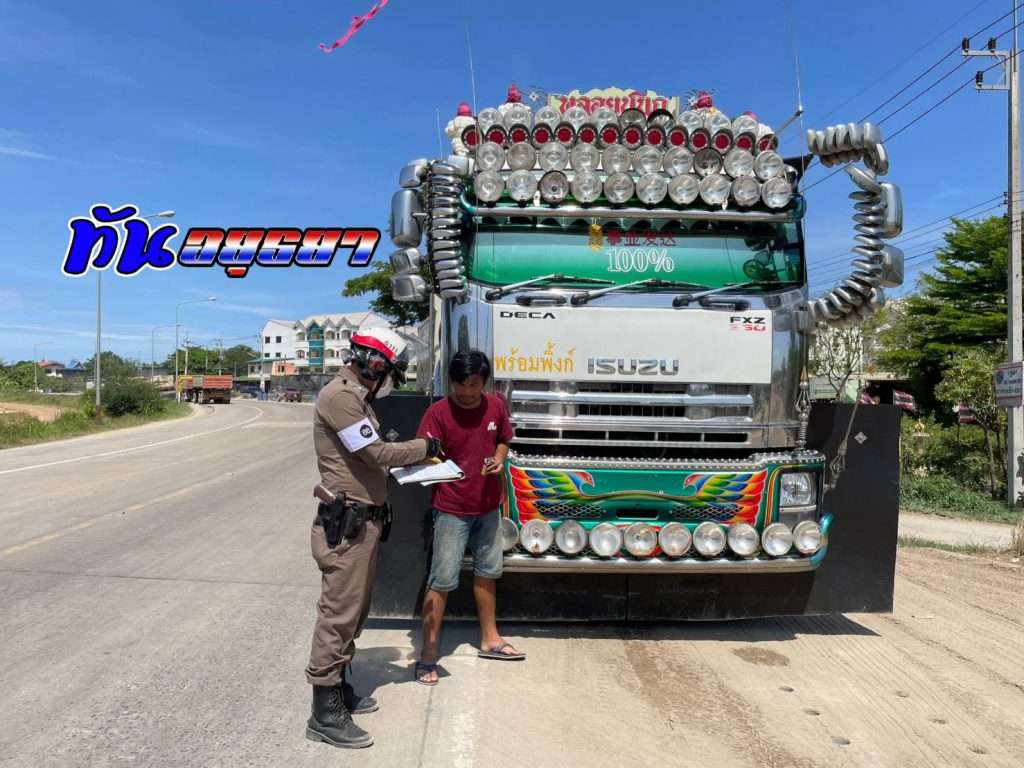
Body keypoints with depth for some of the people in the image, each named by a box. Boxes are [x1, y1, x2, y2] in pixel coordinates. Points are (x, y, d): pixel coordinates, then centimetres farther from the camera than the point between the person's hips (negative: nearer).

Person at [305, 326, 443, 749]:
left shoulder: (356, 397, 16)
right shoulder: (339, 396, -17)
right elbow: (376, 453, -19)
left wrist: (414, 459, 5)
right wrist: (425, 447, -6)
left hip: (364, 521, 10)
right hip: (346, 524, -10)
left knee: (354, 609, 18)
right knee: (339, 612, -4)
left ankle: (338, 687, 32)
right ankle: (325, 713, 5)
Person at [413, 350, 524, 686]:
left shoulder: (496, 406, -2)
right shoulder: (438, 413, -16)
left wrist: (499, 459, -6)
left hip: (488, 506, 6)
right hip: (452, 509, -5)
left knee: (488, 571, 19)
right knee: (442, 581, -3)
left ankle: (490, 639, 37)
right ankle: (428, 654, 9)